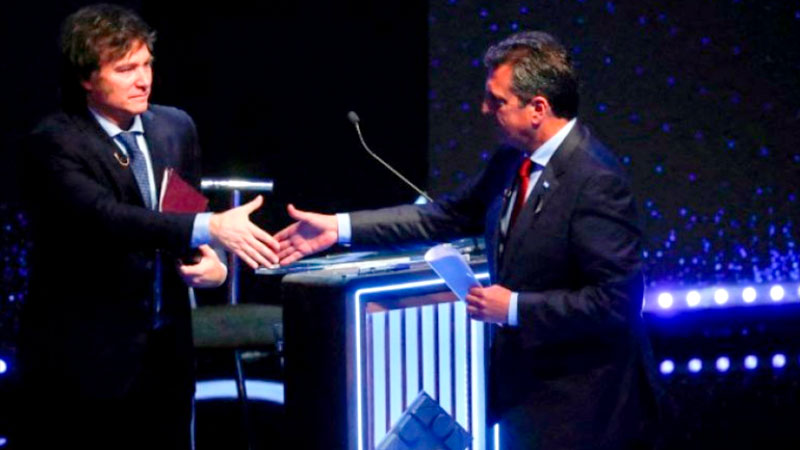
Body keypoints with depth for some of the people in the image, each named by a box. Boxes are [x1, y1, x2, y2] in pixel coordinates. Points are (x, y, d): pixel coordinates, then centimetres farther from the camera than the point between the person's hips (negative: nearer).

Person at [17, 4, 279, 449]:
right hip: (85, 358, -6)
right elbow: (104, 217, -29)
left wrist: (210, 261, -6)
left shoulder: (177, 128, 7)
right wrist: (210, 227, -37)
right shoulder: (55, 143, -13)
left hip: (165, 351, 6)